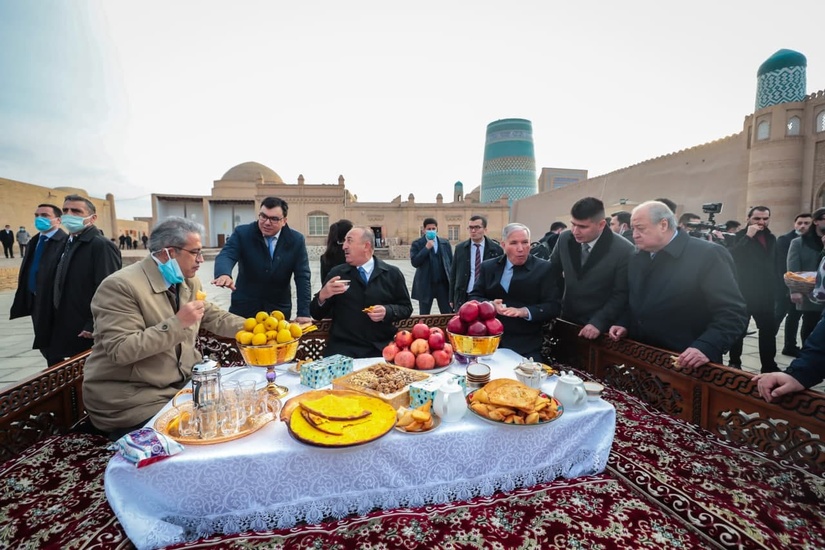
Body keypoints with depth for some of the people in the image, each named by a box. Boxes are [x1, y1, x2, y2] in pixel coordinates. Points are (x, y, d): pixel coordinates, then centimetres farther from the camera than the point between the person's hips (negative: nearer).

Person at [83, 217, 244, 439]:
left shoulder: (190, 283, 4)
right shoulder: (120, 286, -19)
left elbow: (215, 318, 12)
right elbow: (120, 351, -26)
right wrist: (177, 323, -29)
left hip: (183, 385, 7)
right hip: (131, 400, -7)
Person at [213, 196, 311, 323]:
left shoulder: (296, 240, -7)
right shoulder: (242, 233, -7)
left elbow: (302, 277, -9)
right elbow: (226, 255, -22)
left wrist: (303, 313, -16)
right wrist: (223, 274, -47)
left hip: (279, 308, 0)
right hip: (245, 307, 0)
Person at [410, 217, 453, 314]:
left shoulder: (445, 243, 8)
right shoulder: (417, 244, -2)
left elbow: (451, 262, 10)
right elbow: (414, 262, -13)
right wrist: (426, 248, -17)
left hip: (443, 283, 2)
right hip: (425, 285, -2)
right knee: (424, 316, 7)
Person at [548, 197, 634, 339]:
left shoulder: (623, 250, -17)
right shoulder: (565, 239, -6)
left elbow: (622, 294, -14)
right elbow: (553, 273, 5)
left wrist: (598, 323, -21)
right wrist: (553, 308, 0)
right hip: (568, 319, 4)